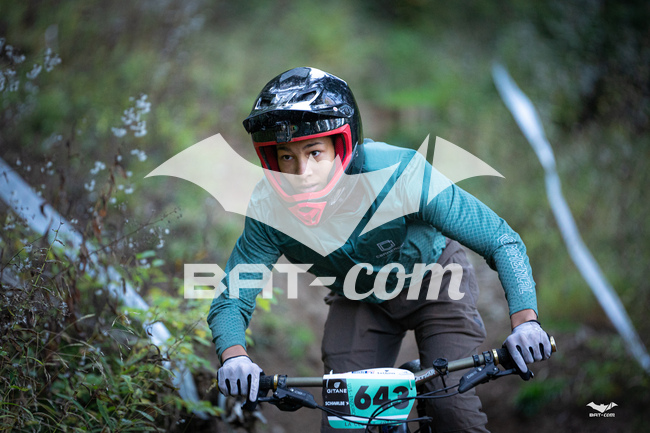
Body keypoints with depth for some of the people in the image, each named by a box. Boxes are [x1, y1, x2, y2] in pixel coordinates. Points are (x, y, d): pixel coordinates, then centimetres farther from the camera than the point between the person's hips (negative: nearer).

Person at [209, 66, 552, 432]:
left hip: (433, 281, -2)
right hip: (358, 301, 3)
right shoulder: (269, 209, -27)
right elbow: (231, 301, -20)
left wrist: (525, 320, -47)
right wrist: (234, 357, -43)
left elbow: (502, 241, -32)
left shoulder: (397, 175, -36)